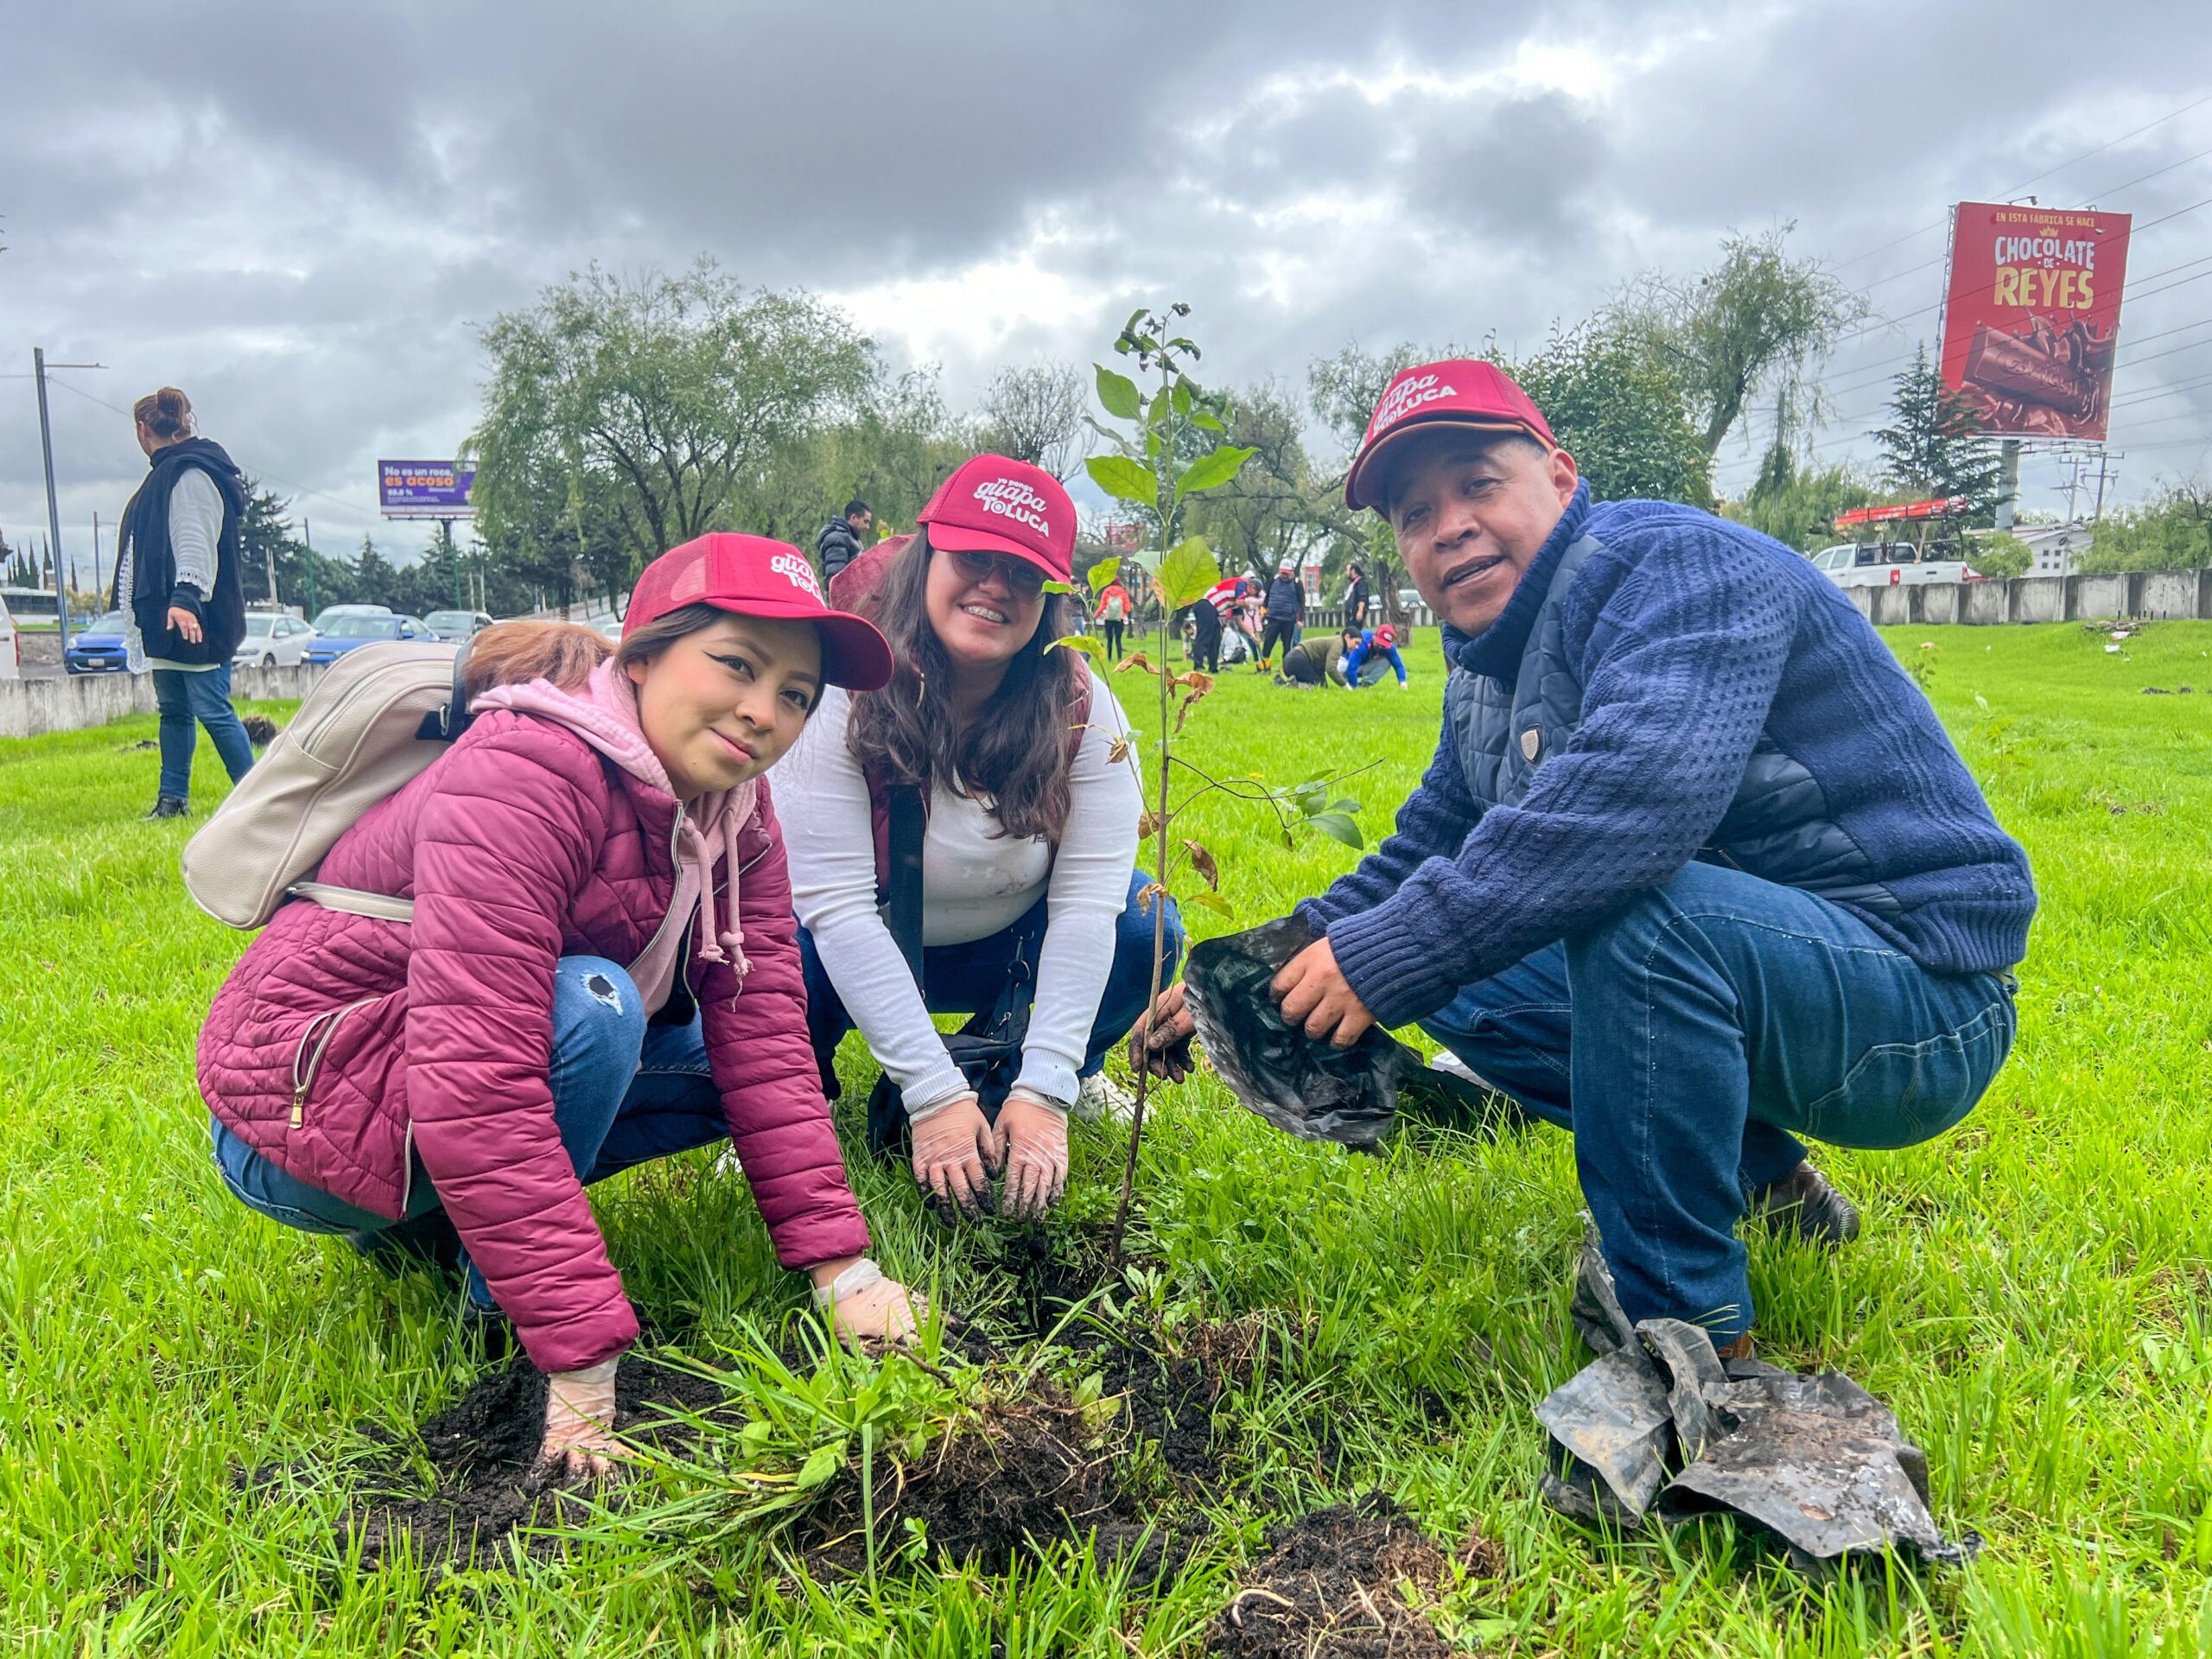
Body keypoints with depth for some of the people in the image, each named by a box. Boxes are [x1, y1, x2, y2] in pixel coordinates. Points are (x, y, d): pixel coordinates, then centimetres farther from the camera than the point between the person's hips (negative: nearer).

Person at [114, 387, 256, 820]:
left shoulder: (190, 473, -11)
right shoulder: (164, 473, 20)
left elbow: (195, 541, -21)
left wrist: (186, 597, -31)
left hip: (192, 616, -10)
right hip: (165, 614, 10)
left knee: (211, 710, -9)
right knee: (173, 709, 12)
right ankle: (173, 799, 17)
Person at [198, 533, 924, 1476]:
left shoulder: (731, 804, -5)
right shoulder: (524, 776, -30)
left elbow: (761, 1029, -10)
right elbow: (476, 1088, -36)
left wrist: (839, 1266, -16)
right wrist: (582, 1363, -36)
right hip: (303, 1107, -8)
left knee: (746, 1045, 0)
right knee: (595, 1007, -31)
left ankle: (429, 1219, 6)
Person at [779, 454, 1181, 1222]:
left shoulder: (1081, 708, -19)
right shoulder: (846, 696, -25)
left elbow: (1088, 900, -23)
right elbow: (837, 906, -28)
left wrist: (1042, 1092, -32)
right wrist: (934, 1097, -34)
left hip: (1010, 949, 2)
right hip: (861, 957, -1)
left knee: (1144, 926, -26)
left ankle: (1070, 1074, 6)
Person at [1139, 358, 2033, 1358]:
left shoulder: (1679, 565, -19)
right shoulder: (1487, 672, 9)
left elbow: (1637, 791, -38)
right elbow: (1422, 851, 16)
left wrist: (1389, 956, -34)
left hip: (1919, 991, -9)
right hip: (1736, 969, 9)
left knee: (1634, 902, -35)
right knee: (1449, 977, 9)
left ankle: (1685, 1332, -18)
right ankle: (1763, 1179, 16)